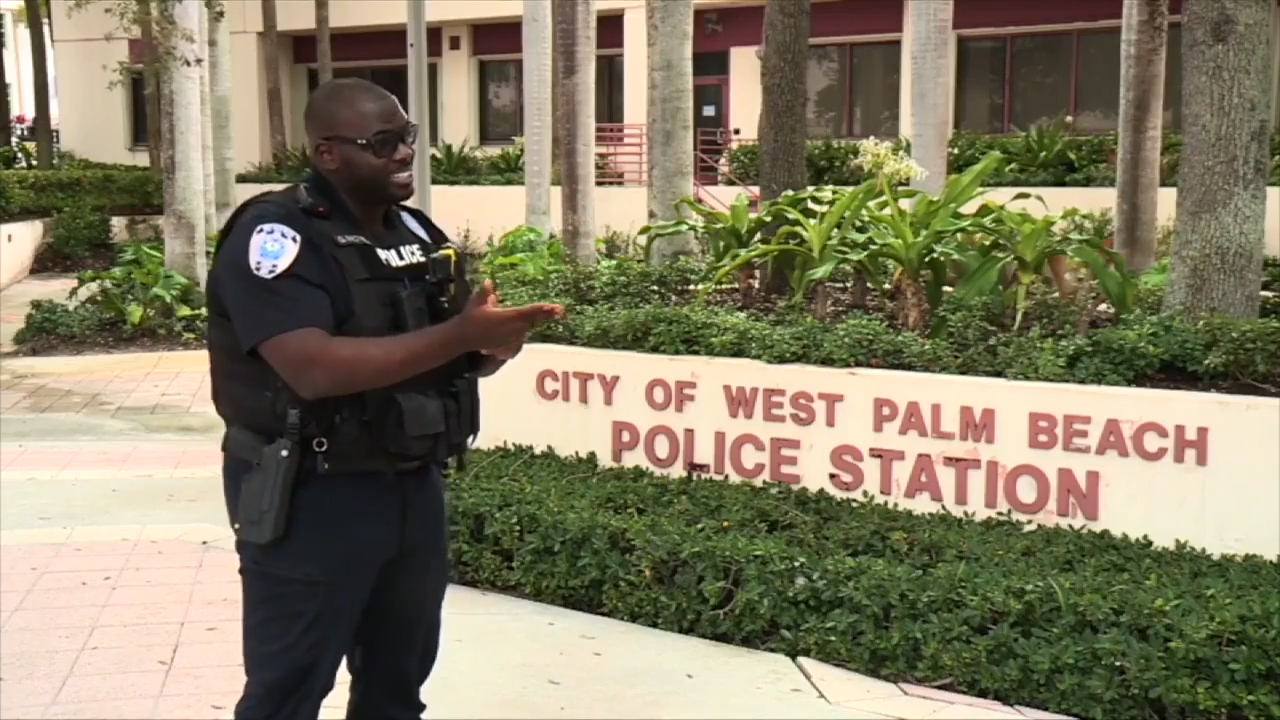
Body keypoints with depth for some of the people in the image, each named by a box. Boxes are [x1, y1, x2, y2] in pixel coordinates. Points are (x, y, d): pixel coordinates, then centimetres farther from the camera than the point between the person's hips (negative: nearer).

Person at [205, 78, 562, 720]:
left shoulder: (416, 230, 9)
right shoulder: (276, 235, -15)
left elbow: (452, 355, 13)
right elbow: (316, 368, -29)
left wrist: (497, 341, -11)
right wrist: (459, 333, -31)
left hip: (415, 489, 7)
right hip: (313, 499, -7)